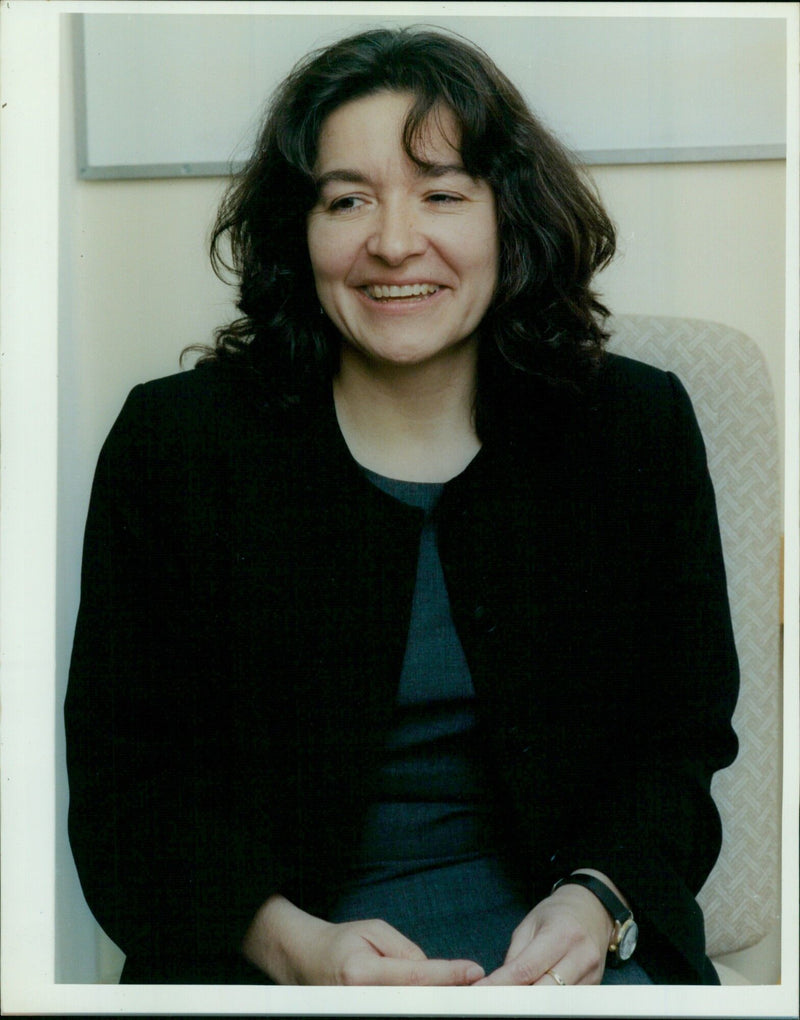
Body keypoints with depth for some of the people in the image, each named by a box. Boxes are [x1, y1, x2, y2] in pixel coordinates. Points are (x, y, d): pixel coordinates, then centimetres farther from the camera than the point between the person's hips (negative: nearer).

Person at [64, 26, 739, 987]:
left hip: (552, 932, 2)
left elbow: (680, 742, 6)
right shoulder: (170, 443, -3)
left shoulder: (640, 428, 2)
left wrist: (596, 903, -13)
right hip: (264, 944, -1)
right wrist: (296, 944, -17)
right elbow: (127, 780, -2)